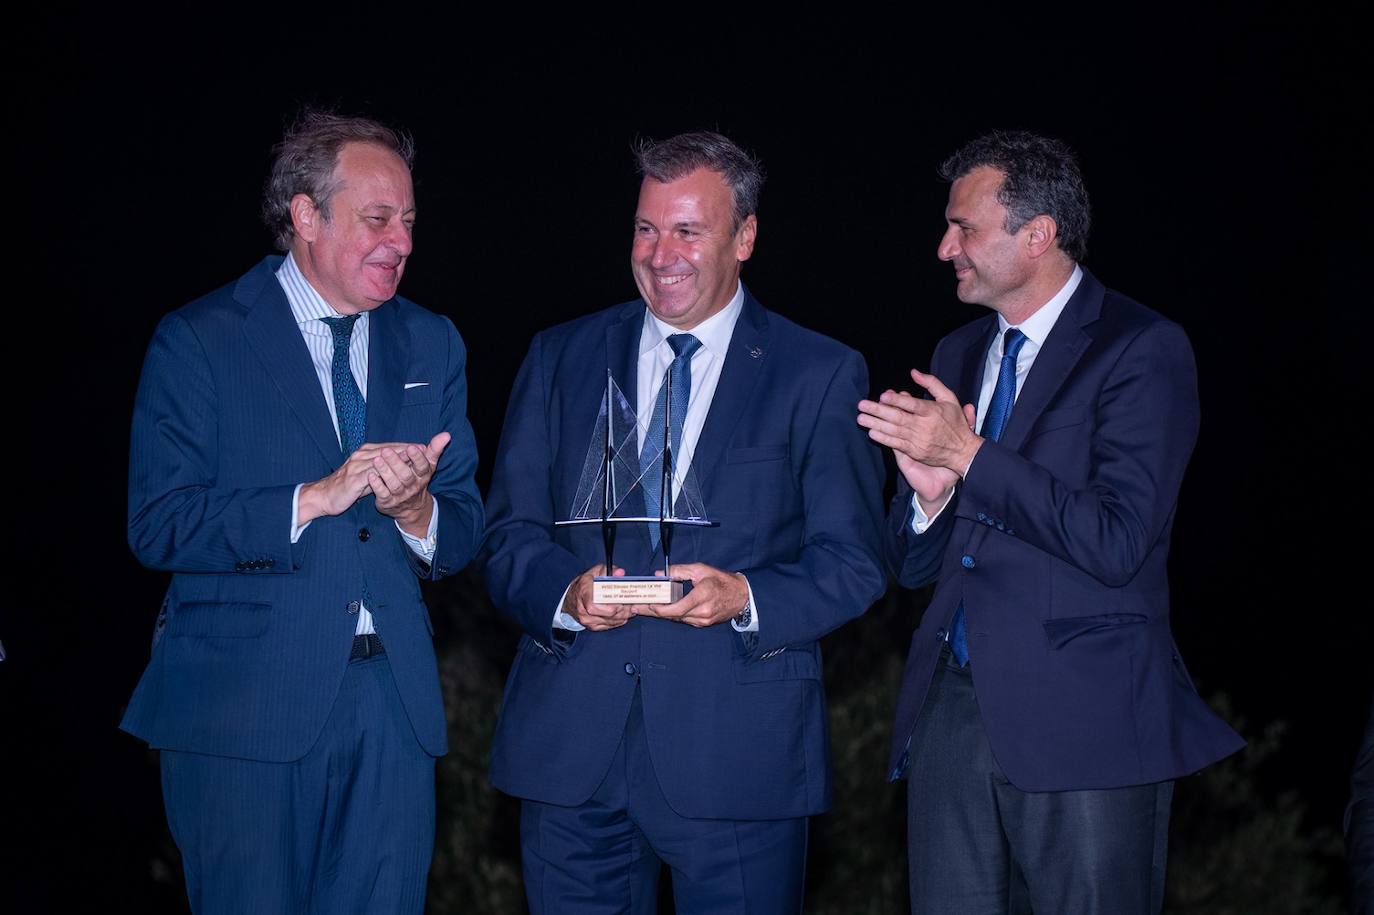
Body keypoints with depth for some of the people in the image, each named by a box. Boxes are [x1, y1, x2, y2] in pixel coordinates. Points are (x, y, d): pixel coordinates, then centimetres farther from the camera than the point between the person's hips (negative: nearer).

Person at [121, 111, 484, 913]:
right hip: (245, 701, -4)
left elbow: (464, 535, 10)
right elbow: (158, 525, -11)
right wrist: (314, 499, -20)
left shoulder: (432, 344, 13)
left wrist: (416, 509, -13)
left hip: (394, 699, 4)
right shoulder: (197, 342, -2)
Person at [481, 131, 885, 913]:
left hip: (739, 759, -2)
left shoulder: (821, 375, 5)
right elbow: (509, 534, 9)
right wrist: (567, 592, -12)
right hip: (571, 748, 2)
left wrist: (746, 598, -17)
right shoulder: (561, 358, 12)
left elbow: (855, 561, 0)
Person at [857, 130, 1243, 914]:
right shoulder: (959, 355, 16)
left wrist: (968, 454, -15)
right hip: (952, 705, 6)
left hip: (1083, 721, -6)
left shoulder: (1143, 349, -6)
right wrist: (929, 492, -7)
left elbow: (1118, 543, -18)